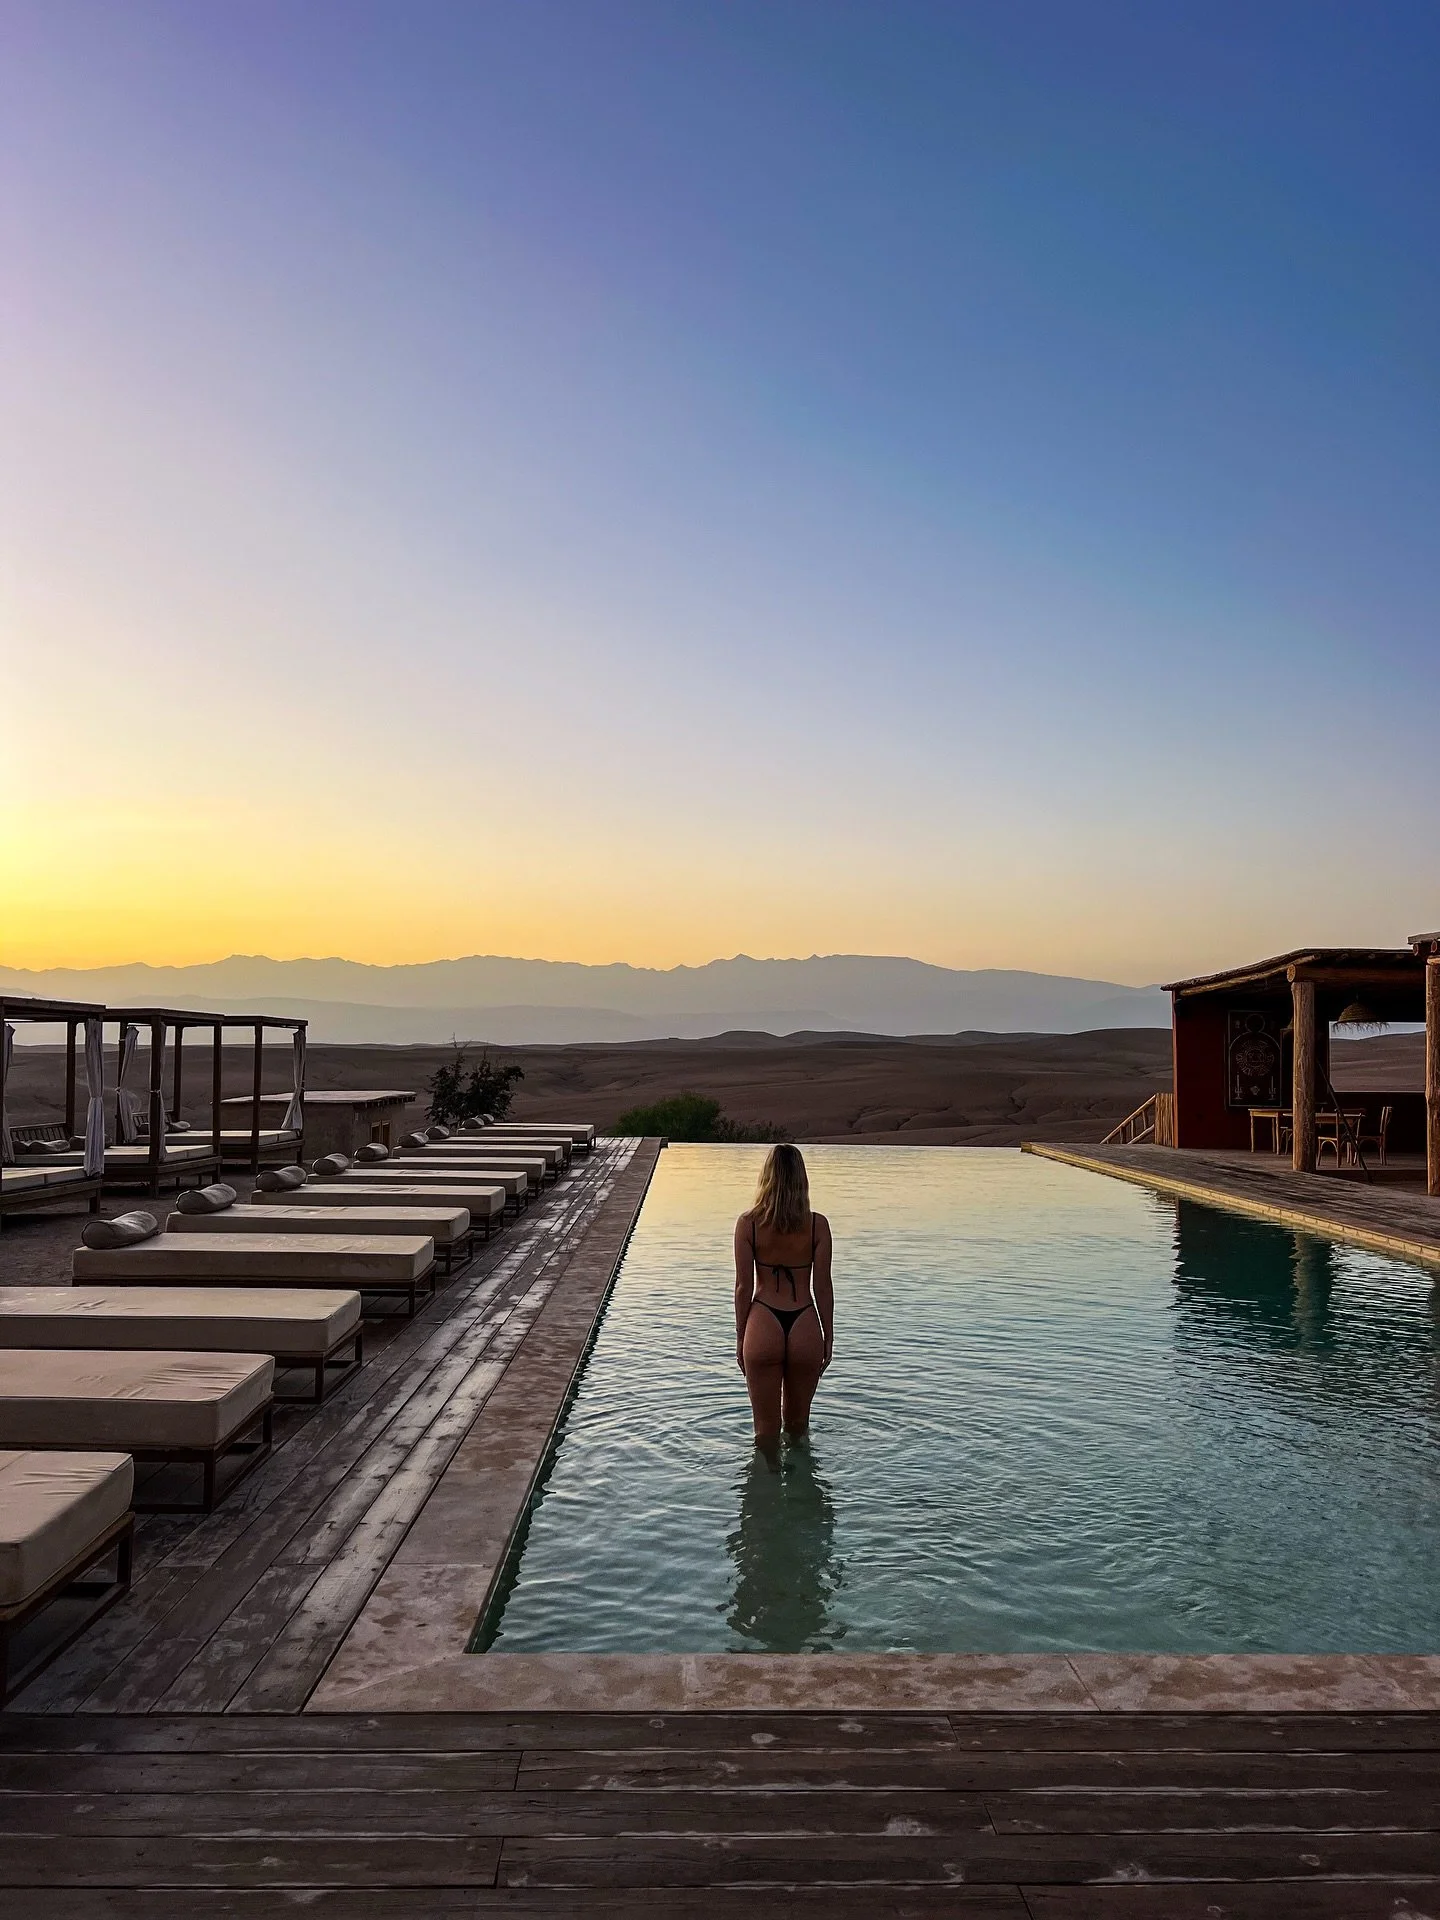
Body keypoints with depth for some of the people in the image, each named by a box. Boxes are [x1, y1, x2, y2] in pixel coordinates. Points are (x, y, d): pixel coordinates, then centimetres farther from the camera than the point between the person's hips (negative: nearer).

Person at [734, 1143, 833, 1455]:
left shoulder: (748, 1224, -7)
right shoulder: (817, 1225, -6)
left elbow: (744, 1286, -3)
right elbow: (822, 1287, -2)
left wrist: (740, 1337, 7)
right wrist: (829, 1336, 9)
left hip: (764, 1326, -1)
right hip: (804, 1328, 1)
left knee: (766, 1426, 11)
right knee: (797, 1423, 21)